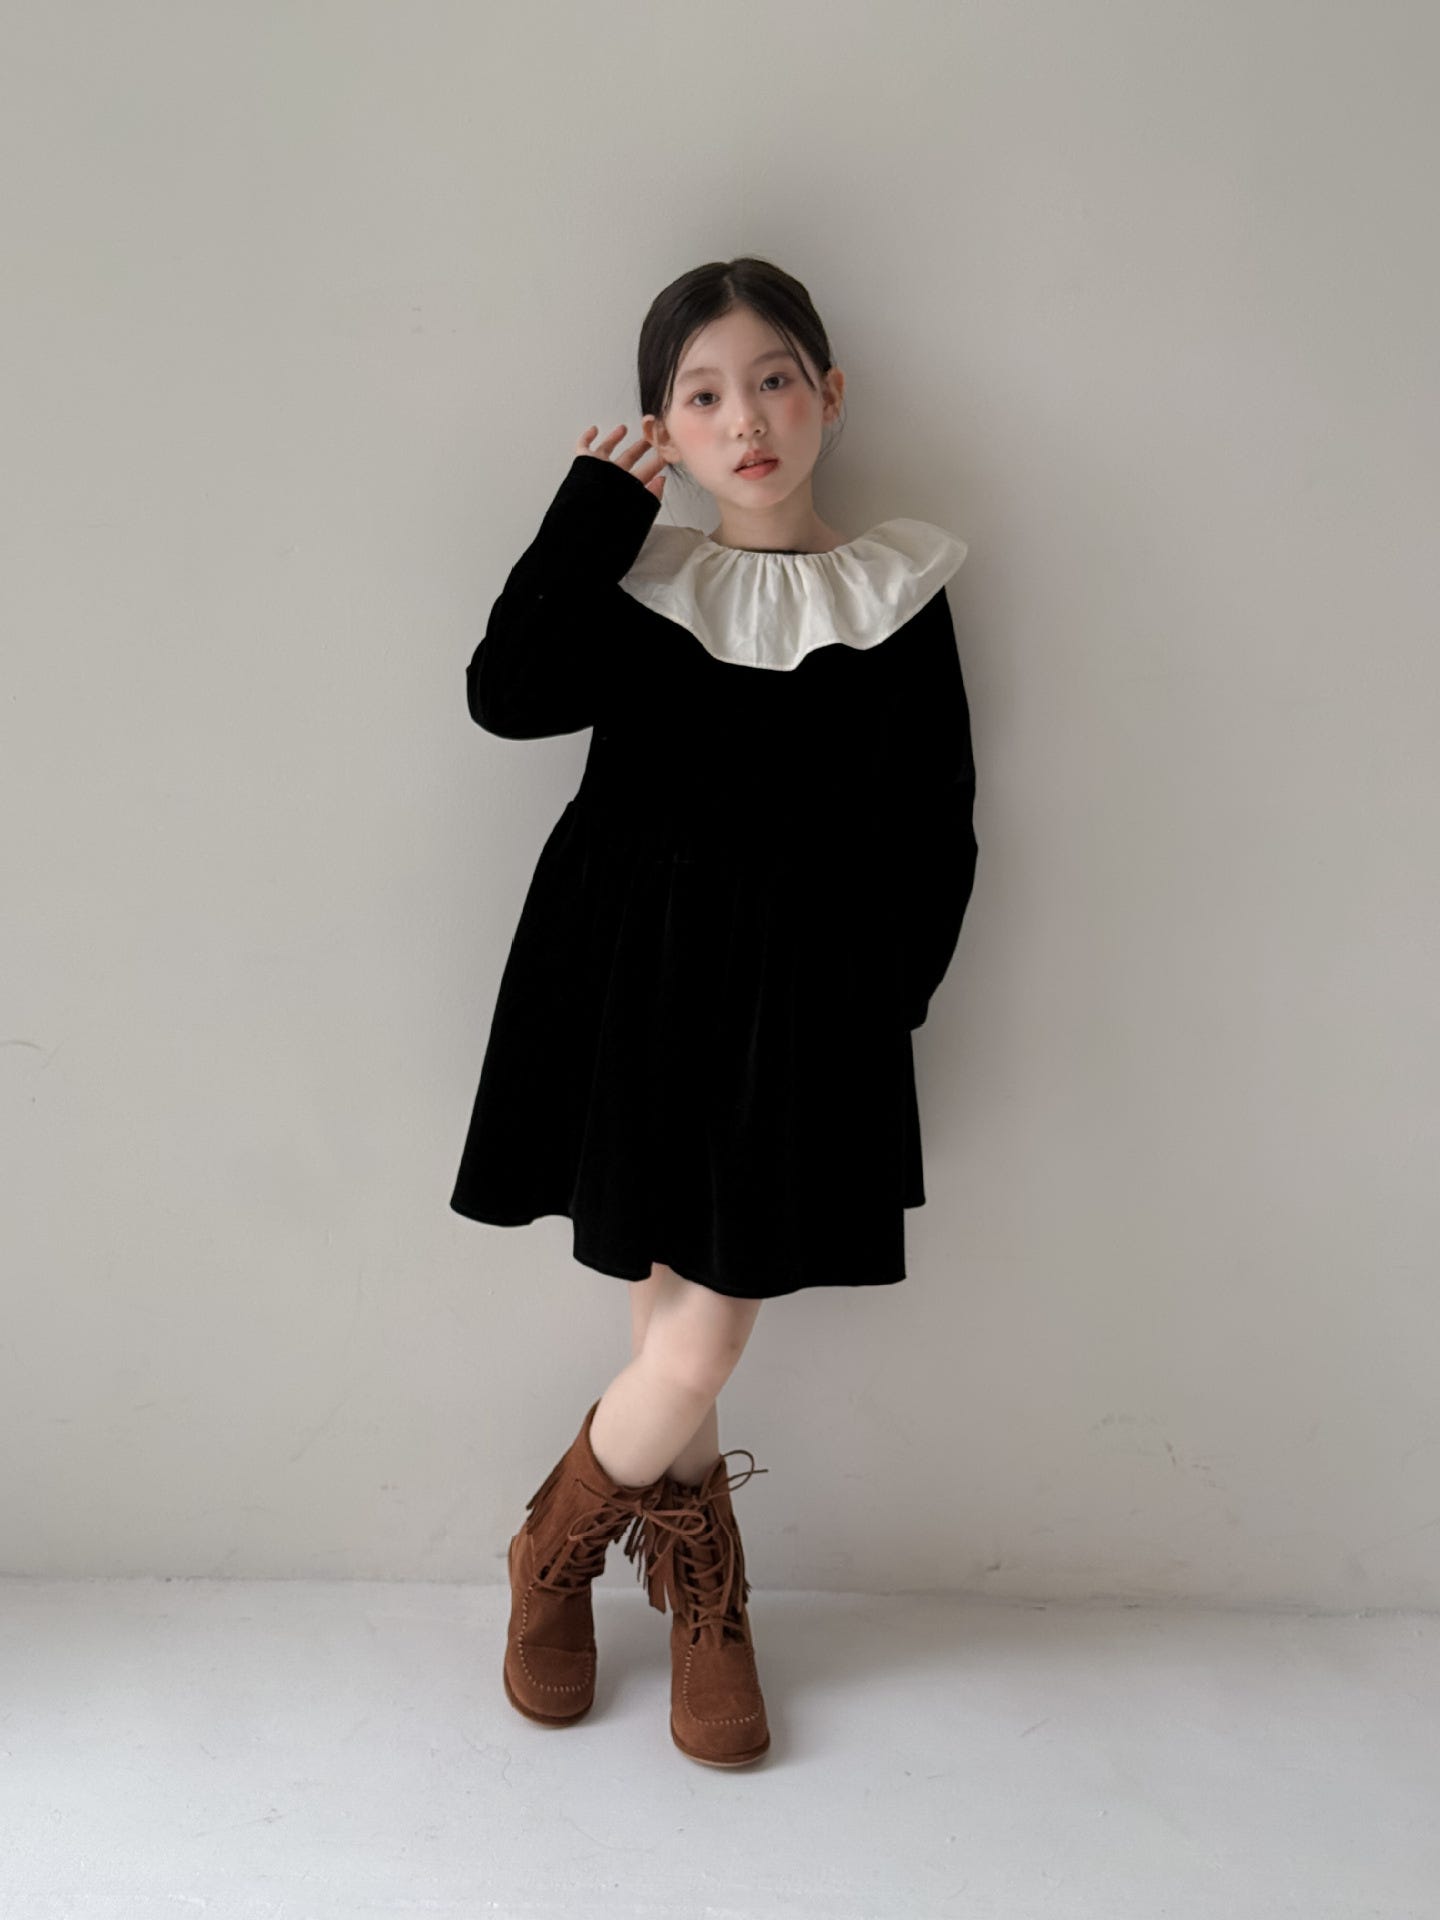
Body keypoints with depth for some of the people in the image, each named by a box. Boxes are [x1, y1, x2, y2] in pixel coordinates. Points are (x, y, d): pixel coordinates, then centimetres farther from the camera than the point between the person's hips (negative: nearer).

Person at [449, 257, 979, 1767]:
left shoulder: (898, 596, 3)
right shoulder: (634, 581, 5)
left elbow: (932, 835, 3)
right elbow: (508, 694, -14)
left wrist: (879, 1008, -5)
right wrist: (596, 504, -9)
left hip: (798, 1016, 0)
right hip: (634, 992, 1)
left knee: (697, 1352, -1)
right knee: (673, 1337, 8)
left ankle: (555, 1547, 30)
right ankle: (701, 1594, 36)